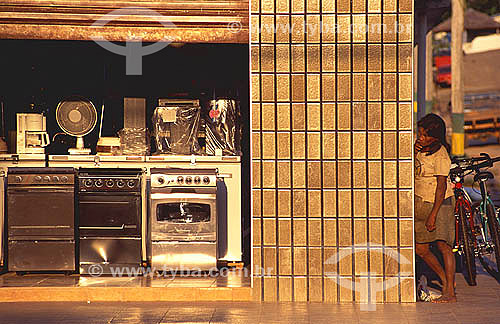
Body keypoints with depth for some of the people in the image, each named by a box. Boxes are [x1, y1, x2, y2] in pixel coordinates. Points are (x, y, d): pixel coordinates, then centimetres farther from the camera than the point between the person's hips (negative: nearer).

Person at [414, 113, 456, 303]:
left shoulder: (440, 154, -16)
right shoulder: (421, 148, 8)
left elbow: (441, 186, -18)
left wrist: (433, 214, -23)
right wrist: (414, 153, -4)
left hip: (438, 203, -8)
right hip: (420, 203, 8)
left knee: (443, 245, -11)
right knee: (420, 248, 9)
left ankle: (450, 292, -10)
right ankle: (445, 280, 27)